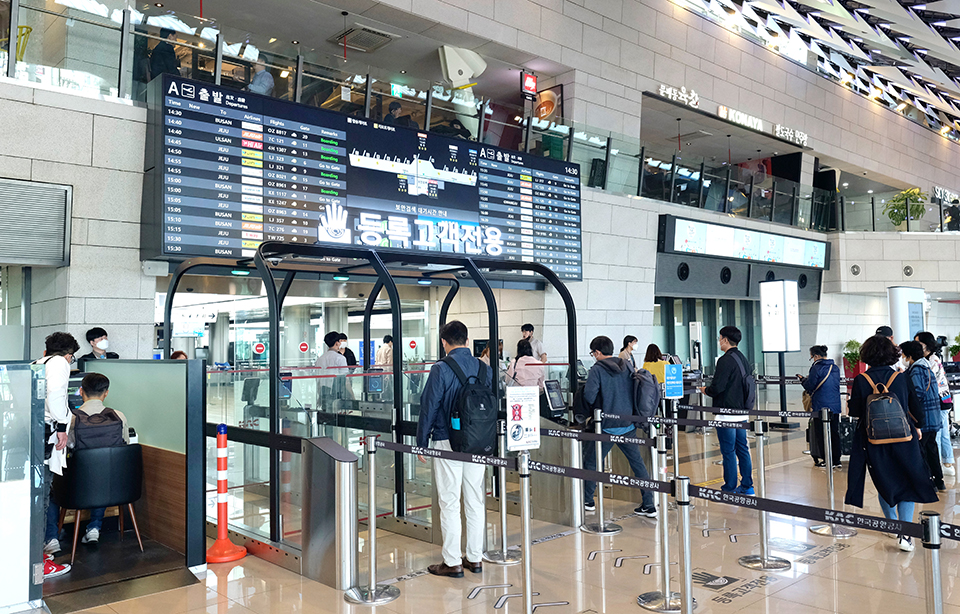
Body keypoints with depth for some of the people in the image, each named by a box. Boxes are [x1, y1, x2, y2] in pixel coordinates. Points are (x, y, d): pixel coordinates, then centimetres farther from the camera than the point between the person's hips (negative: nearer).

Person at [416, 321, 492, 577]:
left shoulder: (441, 370, -11)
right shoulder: (485, 368, 4)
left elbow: (428, 408, -8)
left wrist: (422, 443, 2)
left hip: (448, 443, -5)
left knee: (449, 504, 3)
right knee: (476, 502, 12)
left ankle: (452, 562, 9)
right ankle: (475, 558, 21)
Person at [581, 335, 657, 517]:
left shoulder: (597, 369, -10)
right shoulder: (627, 366, 7)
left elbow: (589, 396, -15)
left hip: (607, 426, -5)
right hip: (628, 424, 5)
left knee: (591, 462, 10)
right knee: (637, 462, 11)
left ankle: (587, 501, 20)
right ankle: (649, 505, 12)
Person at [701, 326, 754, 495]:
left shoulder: (726, 360, -17)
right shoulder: (742, 358, 11)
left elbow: (717, 387, -22)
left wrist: (705, 390, -1)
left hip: (726, 413, -9)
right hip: (741, 411, 9)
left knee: (728, 451, -1)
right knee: (742, 449, 13)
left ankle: (730, 489, 5)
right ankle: (747, 486, 19)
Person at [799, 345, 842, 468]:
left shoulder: (816, 368, -13)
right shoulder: (835, 368, 9)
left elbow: (809, 387, -13)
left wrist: (802, 379, 7)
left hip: (821, 406, -7)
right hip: (835, 406, 7)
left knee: (822, 435, 2)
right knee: (834, 433, 11)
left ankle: (826, 460, 4)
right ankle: (836, 460, 15)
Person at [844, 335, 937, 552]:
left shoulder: (861, 380, -9)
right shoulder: (900, 378, -4)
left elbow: (854, 410, -5)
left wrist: (850, 402, 17)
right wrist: (916, 427, 23)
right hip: (903, 438, 0)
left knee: (884, 484, 18)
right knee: (908, 484, 6)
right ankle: (905, 534, -4)